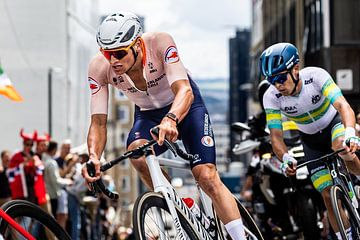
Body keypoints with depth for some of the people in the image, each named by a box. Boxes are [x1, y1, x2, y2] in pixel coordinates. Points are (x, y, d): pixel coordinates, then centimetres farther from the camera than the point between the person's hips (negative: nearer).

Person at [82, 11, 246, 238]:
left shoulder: (160, 43, -33)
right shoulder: (99, 68, -24)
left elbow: (185, 90, -43)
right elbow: (98, 122, -24)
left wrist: (170, 119, -64)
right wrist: (93, 157, -44)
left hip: (184, 107, -2)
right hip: (148, 114, 3)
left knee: (207, 176, -20)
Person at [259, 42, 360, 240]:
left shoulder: (316, 76, -31)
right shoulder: (271, 97, -24)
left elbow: (343, 106, -42)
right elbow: (276, 135, -25)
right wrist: (285, 158, -47)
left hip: (334, 123, -3)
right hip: (312, 140, 3)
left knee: (341, 147, -39)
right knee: (328, 194, -7)